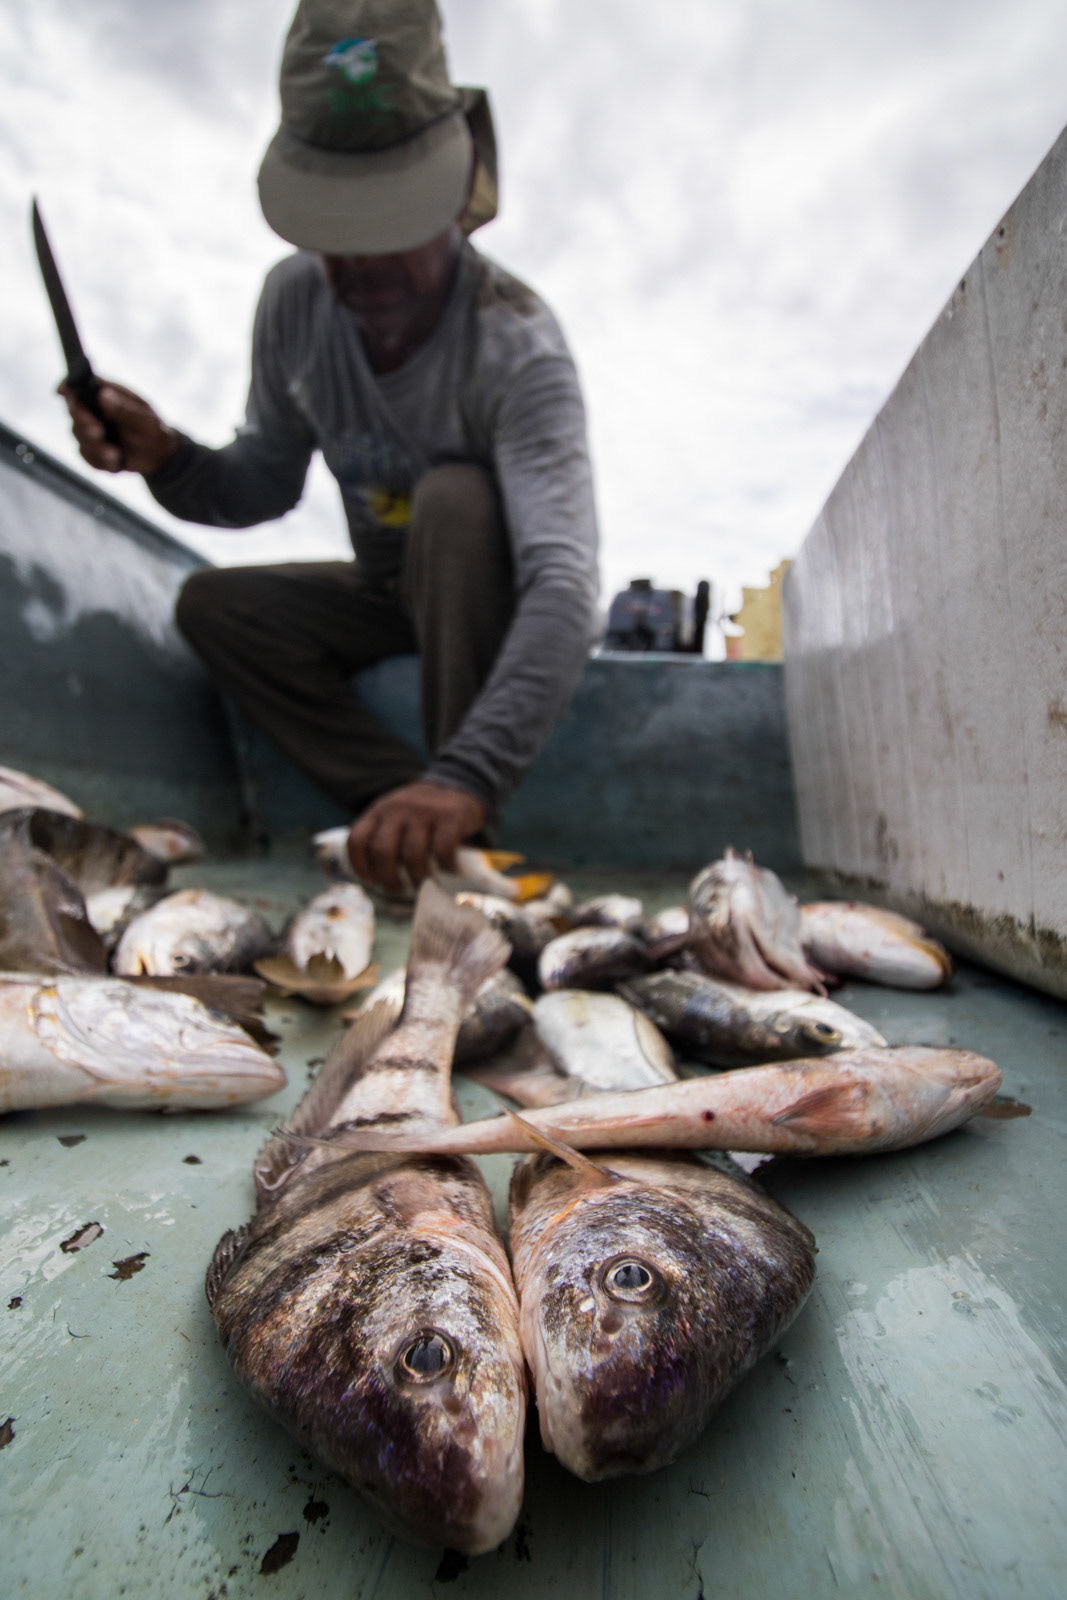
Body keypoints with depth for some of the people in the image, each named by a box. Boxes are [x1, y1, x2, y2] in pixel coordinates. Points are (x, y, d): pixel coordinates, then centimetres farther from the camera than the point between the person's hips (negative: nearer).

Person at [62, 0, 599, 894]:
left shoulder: (517, 344, -28)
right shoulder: (295, 301, -11)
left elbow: (564, 585, -42)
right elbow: (266, 486, 1)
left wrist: (468, 777, -55)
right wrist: (168, 460, -22)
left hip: (492, 600, -4)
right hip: (385, 595, 5)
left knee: (455, 497, -33)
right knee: (213, 603, -13)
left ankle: (462, 819, -26)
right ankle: (409, 805, -22)